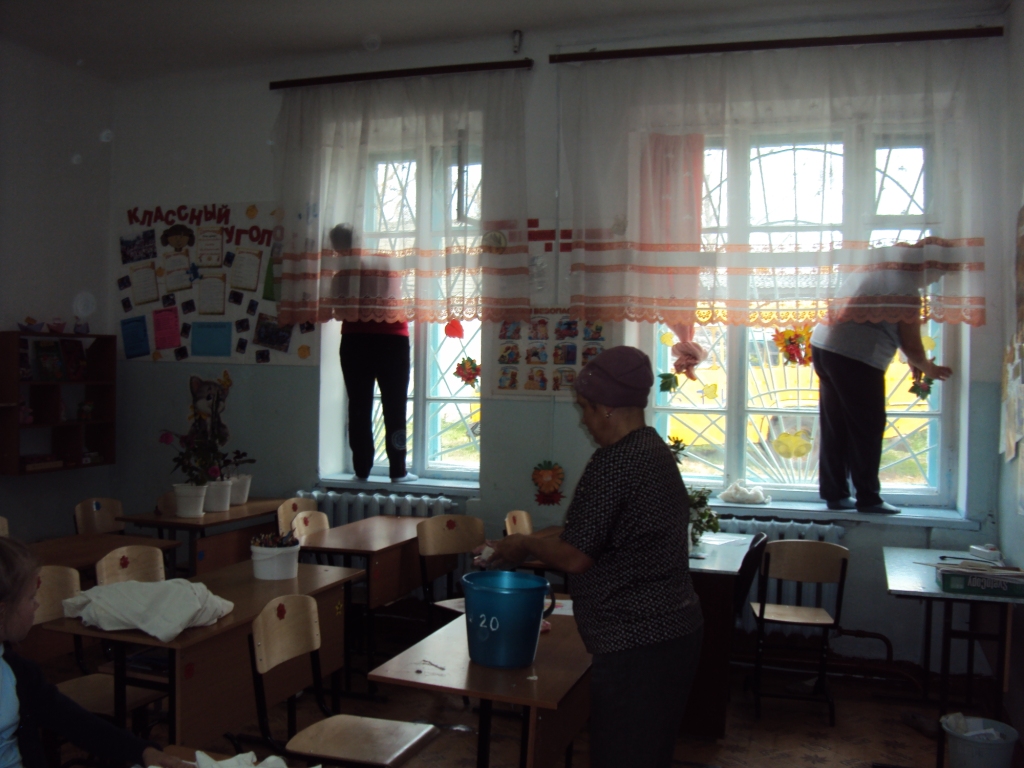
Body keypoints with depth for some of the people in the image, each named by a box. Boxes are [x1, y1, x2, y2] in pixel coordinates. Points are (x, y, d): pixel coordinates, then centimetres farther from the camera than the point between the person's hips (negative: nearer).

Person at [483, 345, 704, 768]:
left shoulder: (614, 462, -18)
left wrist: (525, 545, 2)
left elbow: (575, 557, -16)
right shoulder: (656, 451, 11)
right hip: (676, 628, 10)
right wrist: (539, 549, 19)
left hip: (635, 643, -10)